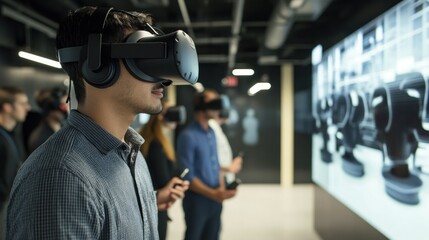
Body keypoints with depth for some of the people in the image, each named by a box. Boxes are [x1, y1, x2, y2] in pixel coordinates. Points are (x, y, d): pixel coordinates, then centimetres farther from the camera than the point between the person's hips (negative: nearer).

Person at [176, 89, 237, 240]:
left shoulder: (211, 133, 7)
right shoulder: (188, 136, -16)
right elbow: (187, 176, -18)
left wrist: (221, 189, -1)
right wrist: (213, 193, -20)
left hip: (215, 199, 7)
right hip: (197, 200, -7)